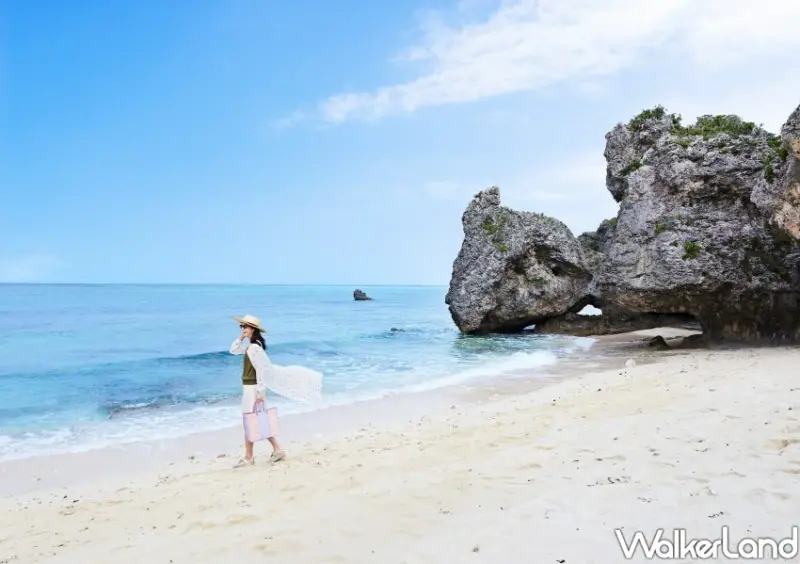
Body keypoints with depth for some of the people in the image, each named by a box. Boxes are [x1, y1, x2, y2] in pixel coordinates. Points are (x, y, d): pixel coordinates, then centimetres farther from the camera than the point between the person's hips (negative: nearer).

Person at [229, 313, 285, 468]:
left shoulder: (255, 347, -19)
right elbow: (233, 350, 20)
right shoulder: (250, 346, 9)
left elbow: (261, 369, -22)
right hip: (250, 387, 9)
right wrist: (240, 338, 5)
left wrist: (260, 391, -23)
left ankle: (248, 458, 10)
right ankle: (277, 450, 18)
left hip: (252, 388, -9)